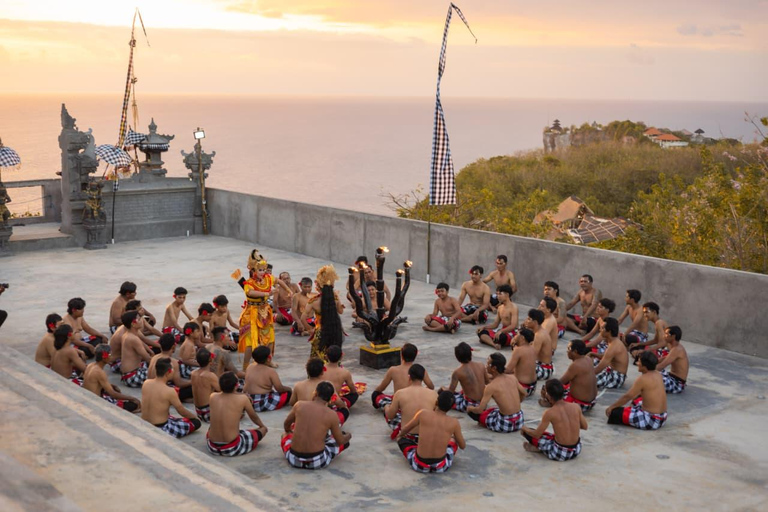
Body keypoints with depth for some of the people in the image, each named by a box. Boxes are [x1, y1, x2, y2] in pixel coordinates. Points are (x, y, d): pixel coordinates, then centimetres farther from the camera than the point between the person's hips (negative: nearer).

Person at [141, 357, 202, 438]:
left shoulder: (146, 383, -5)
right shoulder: (169, 391, -22)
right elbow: (182, 411, -9)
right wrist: (194, 416, 10)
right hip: (161, 430, -7)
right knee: (196, 422, 4)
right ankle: (164, 436, 4)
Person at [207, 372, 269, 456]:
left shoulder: (213, 397, -4)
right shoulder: (242, 399, -12)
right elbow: (254, 417, 10)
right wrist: (262, 425, 28)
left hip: (212, 447, 2)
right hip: (232, 449, -2)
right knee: (263, 429, 15)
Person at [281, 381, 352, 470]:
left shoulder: (299, 405, 0)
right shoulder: (331, 415, -6)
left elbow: (286, 425, 19)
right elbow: (341, 441, 6)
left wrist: (288, 431, 43)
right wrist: (348, 436, 30)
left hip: (294, 459, 2)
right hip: (318, 462, -2)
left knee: (286, 435, 35)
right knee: (344, 441, 25)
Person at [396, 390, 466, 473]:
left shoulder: (423, 413, -6)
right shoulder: (454, 423, -6)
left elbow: (403, 431, 10)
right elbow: (463, 446, 10)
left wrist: (400, 435, 35)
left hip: (419, 465, -1)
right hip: (441, 467, 1)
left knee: (401, 437, 26)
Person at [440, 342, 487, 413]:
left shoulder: (457, 372, -17)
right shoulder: (481, 365, -5)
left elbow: (451, 391, -11)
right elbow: (487, 382, 11)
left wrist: (444, 389, 12)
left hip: (470, 406, -5)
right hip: (483, 403, 5)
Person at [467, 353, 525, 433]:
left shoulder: (491, 386, -16)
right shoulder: (512, 378, 1)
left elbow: (479, 410, -14)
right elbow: (523, 393, 17)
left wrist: (470, 408, 7)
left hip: (505, 425, -6)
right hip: (519, 422, 6)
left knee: (473, 412, 8)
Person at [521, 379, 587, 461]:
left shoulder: (549, 413, -17)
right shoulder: (575, 407, -6)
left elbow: (537, 435, -10)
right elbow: (585, 426, 9)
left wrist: (524, 429, 10)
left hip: (560, 454, -4)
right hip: (576, 451, 5)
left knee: (527, 432, 8)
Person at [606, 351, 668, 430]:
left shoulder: (643, 379, -19)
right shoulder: (658, 375, 5)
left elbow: (627, 396, -14)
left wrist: (611, 407, -5)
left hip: (651, 420, -9)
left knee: (614, 412, -8)